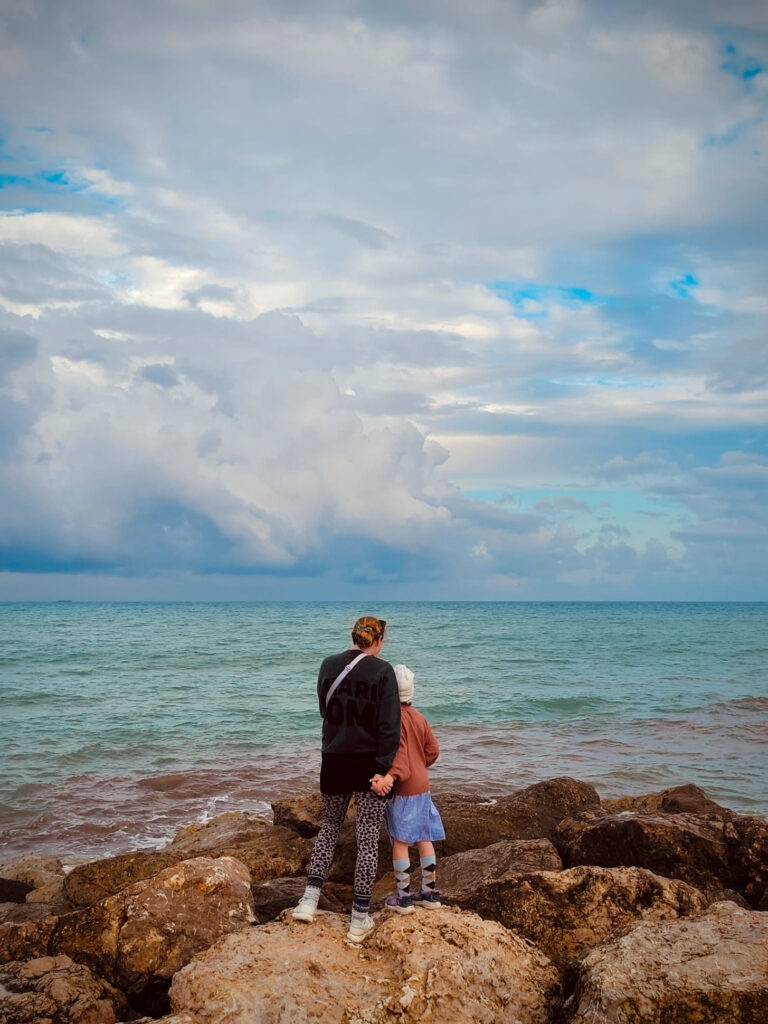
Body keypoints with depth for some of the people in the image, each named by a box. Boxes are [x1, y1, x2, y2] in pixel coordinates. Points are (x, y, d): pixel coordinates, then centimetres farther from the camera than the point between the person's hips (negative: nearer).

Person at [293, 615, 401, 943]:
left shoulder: (329, 666, 1)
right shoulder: (382, 670, -11)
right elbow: (389, 725, -16)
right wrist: (383, 769, -14)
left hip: (335, 761, 3)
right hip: (370, 763, -3)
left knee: (329, 827, 21)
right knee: (368, 838, 6)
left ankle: (309, 900, 11)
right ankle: (360, 920, 9)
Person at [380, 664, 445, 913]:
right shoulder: (419, 717, 8)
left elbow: (398, 751, -26)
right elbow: (432, 750, 11)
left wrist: (392, 775, -34)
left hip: (402, 789, -7)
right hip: (422, 785, 7)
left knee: (399, 841, 1)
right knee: (424, 838, 14)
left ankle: (404, 897, 8)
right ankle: (430, 891, 22)